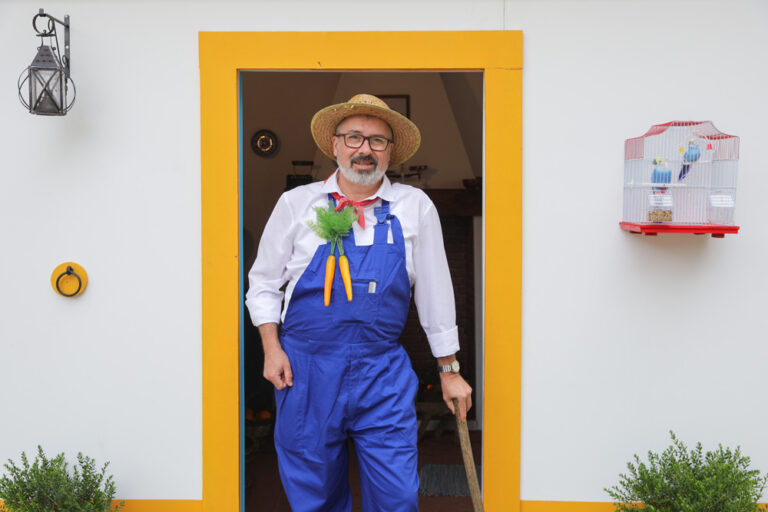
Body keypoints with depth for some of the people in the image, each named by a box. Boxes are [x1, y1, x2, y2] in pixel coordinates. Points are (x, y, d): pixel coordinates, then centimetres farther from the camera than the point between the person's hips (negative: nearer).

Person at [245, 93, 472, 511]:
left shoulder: (415, 207, 3)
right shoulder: (297, 204, 3)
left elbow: (434, 292, 8)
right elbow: (264, 283, 11)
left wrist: (449, 369, 11)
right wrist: (272, 348, -1)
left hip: (384, 372, 0)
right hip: (304, 368, 1)